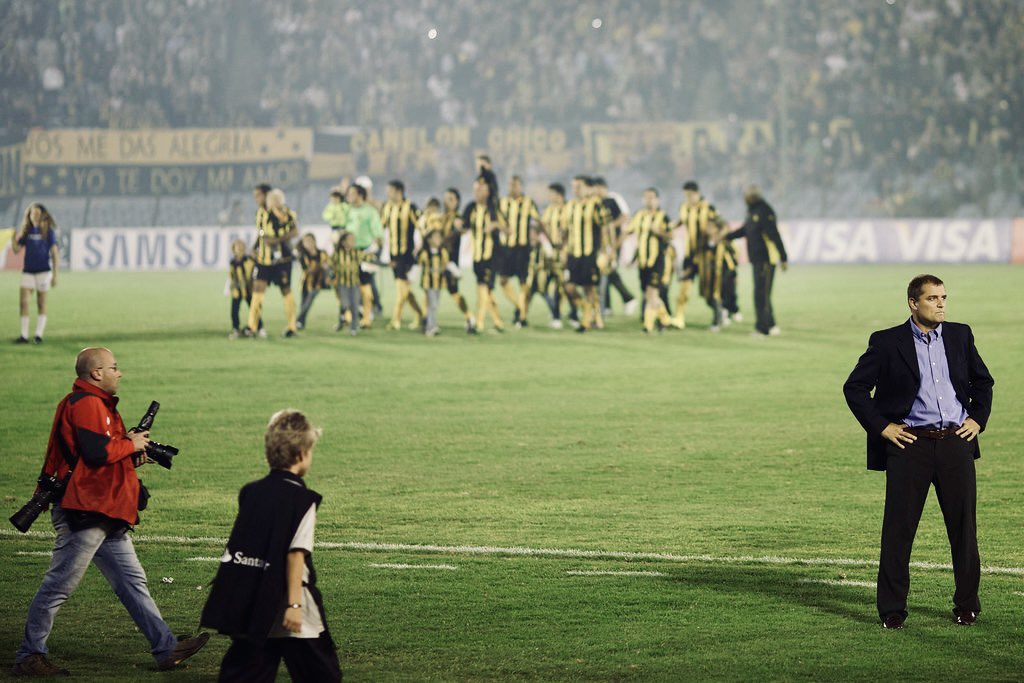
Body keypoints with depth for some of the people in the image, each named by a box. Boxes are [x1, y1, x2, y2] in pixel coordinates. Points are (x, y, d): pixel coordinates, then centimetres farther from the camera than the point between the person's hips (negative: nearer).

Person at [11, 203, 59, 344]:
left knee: (41, 303, 2)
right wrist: (15, 239, -14)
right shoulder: (26, 231, 7)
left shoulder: (48, 231, -3)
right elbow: (16, 250, 7)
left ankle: (39, 335, 8)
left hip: (43, 270, -3)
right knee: (24, 302, -4)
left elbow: (54, 253, -2)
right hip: (28, 271, 3)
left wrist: (55, 274, -6)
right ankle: (24, 335, 0)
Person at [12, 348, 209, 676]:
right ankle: (29, 657, 2)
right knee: (59, 585, -5)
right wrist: (131, 444, -10)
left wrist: (132, 457, 9)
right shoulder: (85, 404, -14)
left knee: (132, 580, 11)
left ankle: (167, 648, 13)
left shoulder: (98, 404, 20)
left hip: (104, 515, 11)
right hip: (83, 512, -11)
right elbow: (96, 451, -26)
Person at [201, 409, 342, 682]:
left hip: (249, 605, 6)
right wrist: (294, 604, -17)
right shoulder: (302, 500, -10)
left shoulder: (251, 492, 8)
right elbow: (296, 554, -16)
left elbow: (235, 548, 12)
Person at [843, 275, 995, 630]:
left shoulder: (960, 335, 9)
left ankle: (967, 604, 18)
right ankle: (892, 609, 5)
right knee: (898, 529, -2)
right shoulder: (887, 342, -2)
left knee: (964, 527, 7)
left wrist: (978, 418, 10)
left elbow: (983, 381, 22)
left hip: (956, 441, 3)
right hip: (910, 442, -3)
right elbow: (854, 387, 2)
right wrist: (881, 427, -4)